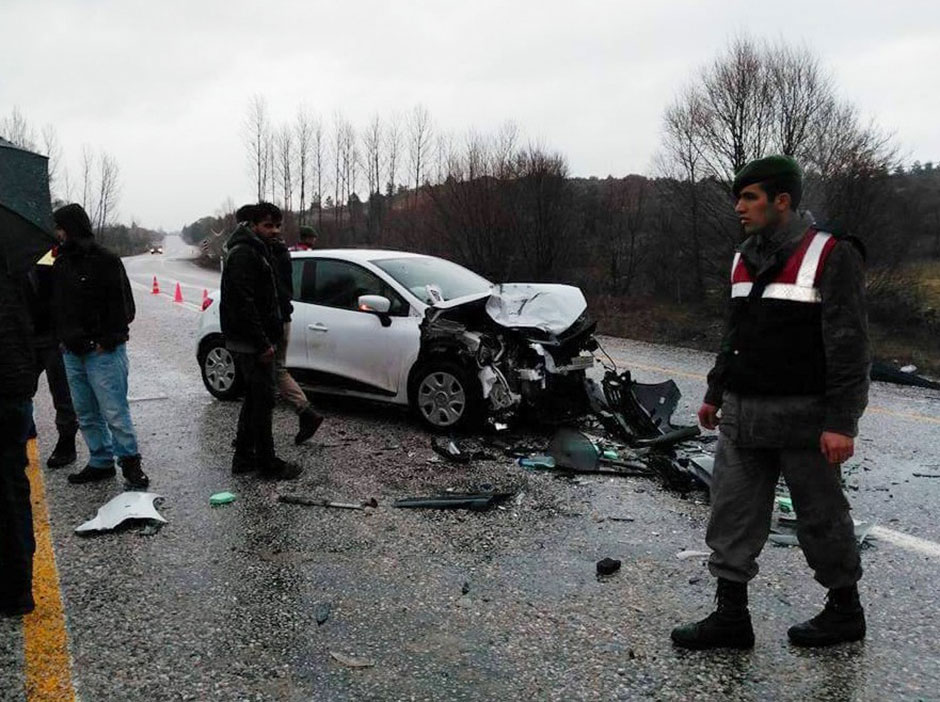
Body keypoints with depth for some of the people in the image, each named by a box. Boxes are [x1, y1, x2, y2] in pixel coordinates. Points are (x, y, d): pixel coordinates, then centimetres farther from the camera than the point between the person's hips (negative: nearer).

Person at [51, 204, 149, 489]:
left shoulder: (104, 260, -8)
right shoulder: (61, 262, 14)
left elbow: (122, 306, -11)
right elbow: (57, 305, 21)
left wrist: (107, 341, -15)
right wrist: (63, 338, 9)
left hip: (103, 351, -8)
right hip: (72, 353, 8)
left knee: (114, 411, -6)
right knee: (86, 414, 13)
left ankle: (130, 462, 6)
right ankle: (101, 462, 24)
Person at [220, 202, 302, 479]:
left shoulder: (256, 251, 18)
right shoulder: (244, 254, -16)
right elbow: (243, 303, -24)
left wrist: (269, 337, 19)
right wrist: (262, 343, -23)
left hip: (246, 342, 11)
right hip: (251, 342, -11)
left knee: (254, 399, 16)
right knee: (262, 400, -5)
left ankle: (244, 458, 25)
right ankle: (267, 464, 3)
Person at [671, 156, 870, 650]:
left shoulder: (831, 256, -10)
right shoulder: (745, 258, 12)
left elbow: (849, 345, -15)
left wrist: (840, 421, -19)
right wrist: (715, 394, 20)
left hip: (802, 416, -7)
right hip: (742, 415, 7)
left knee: (820, 518, 8)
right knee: (731, 516, 6)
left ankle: (845, 611, 29)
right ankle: (731, 618, 16)